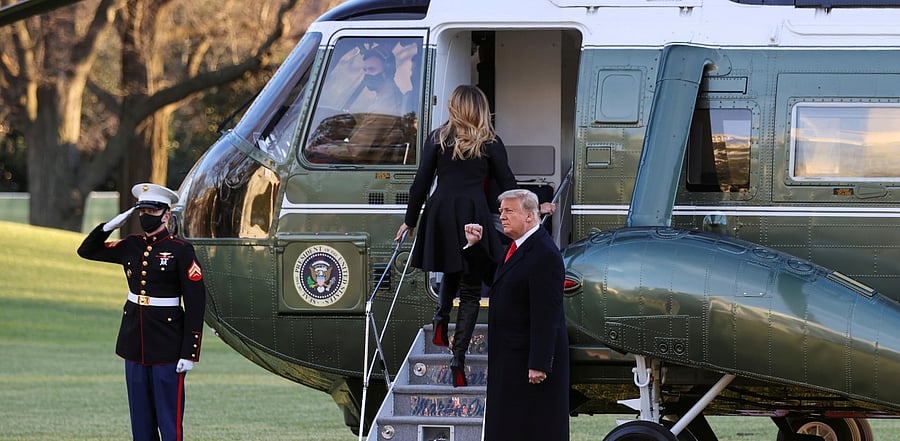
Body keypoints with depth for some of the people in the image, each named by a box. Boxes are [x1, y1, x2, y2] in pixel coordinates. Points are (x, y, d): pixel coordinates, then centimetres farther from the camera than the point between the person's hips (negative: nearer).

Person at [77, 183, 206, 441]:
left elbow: (196, 303, -11)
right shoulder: (131, 246, 8)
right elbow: (87, 251, 19)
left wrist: (189, 353, -15)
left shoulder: (180, 251, -9)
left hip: (167, 346, -6)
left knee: (169, 420, -3)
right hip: (135, 345, 6)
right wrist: (110, 226, 1)